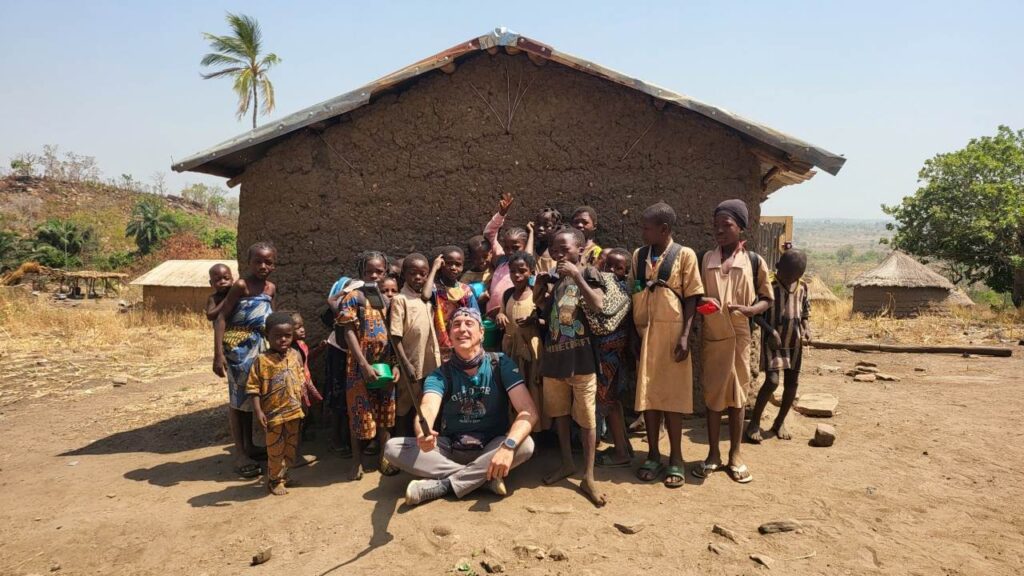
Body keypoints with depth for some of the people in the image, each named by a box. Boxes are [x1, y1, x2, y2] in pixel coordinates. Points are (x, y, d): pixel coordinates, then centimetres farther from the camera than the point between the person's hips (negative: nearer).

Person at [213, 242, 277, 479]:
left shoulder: (271, 288, 7)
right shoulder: (241, 285, -13)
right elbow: (221, 318, -16)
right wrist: (218, 354, -21)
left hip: (261, 345, 7)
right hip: (240, 346, -7)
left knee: (253, 395, 16)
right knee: (238, 397, 1)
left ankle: (249, 446, 29)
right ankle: (240, 454, 9)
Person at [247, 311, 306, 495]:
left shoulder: (296, 355, 1)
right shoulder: (262, 360, -14)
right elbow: (253, 387, -12)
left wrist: (303, 399, 12)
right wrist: (258, 411, -17)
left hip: (294, 411, 5)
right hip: (274, 413, -5)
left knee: (291, 447, 16)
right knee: (275, 449, 8)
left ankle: (284, 475, 35)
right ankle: (275, 480, 26)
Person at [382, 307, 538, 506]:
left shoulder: (500, 364, -10)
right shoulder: (440, 375, -8)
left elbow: (528, 411, -20)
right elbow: (427, 409, -28)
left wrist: (508, 445, -39)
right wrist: (423, 434, -53)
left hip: (490, 448, -1)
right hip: (449, 449, 1)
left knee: (525, 444, -31)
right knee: (392, 448, -20)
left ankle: (441, 486, -26)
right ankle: (483, 477, -23)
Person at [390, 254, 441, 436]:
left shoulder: (428, 298, 9)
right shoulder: (399, 299, -10)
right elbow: (395, 337, -14)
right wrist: (406, 365, -18)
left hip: (431, 364, 6)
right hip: (412, 365, -6)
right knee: (406, 409, 6)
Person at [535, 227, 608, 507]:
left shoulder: (588, 273, -4)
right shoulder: (552, 279, 8)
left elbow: (598, 304, -20)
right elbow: (540, 311, 8)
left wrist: (576, 276, -22)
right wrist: (540, 285, -3)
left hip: (581, 357, -5)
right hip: (553, 356, 5)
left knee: (586, 417, 1)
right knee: (559, 412, 16)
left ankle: (588, 477, 9)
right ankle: (567, 463, 32)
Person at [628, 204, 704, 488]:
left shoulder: (684, 255, -3)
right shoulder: (638, 256, 10)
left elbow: (691, 298, -5)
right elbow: (633, 294, 11)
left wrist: (685, 336, -13)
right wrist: (632, 334, 4)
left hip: (671, 333, -4)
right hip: (643, 334, 4)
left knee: (672, 394, 1)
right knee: (647, 394, 6)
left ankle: (676, 459, 14)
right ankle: (653, 456, 19)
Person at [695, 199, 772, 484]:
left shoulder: (754, 261, -1)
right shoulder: (705, 259, 2)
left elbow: (767, 299, 5)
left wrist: (749, 310, -15)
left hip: (739, 337, -1)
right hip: (711, 336, 1)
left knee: (737, 395, 8)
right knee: (712, 394, 7)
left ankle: (735, 455, 21)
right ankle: (713, 454, 20)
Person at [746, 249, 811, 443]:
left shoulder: (802, 286, 3)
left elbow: (806, 309, 18)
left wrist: (806, 328, 1)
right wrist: (770, 331, -20)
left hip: (794, 341, 5)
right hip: (773, 340, -5)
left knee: (792, 383, 7)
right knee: (772, 381, -15)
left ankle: (779, 422, 24)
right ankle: (754, 422, -1)